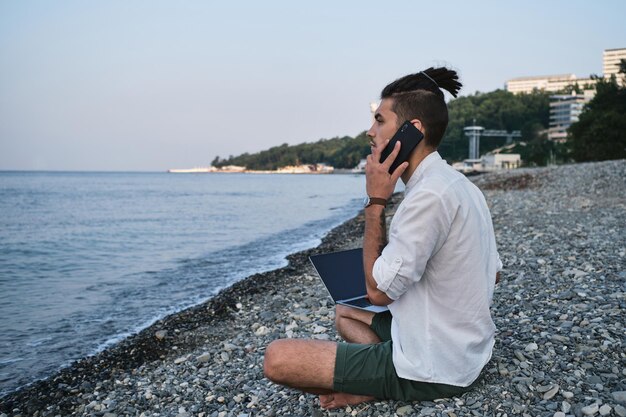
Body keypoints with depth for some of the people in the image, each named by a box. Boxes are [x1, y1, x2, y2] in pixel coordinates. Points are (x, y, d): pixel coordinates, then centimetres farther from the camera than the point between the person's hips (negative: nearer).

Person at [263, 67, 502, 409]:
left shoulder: (428, 195, -24)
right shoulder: (462, 185, 7)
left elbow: (378, 290, -19)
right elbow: (493, 274, 15)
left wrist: (376, 201, -15)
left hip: (434, 370, -10)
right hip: (465, 352, 10)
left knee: (277, 358, -12)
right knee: (344, 313, 29)